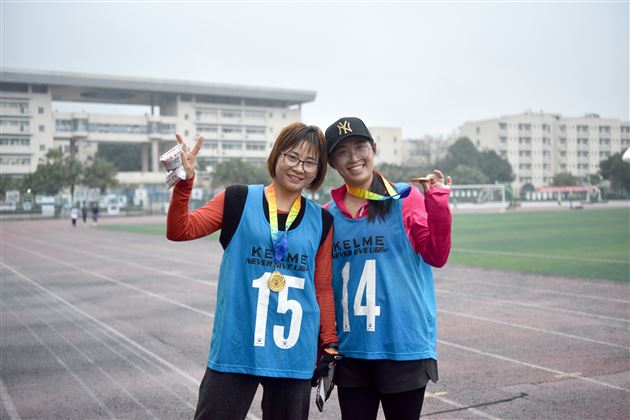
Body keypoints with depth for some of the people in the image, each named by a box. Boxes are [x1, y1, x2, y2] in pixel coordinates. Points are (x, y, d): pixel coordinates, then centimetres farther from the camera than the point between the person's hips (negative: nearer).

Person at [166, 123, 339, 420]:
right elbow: (180, 231, -5)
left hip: (295, 355, 2)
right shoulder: (238, 200, 0)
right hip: (235, 349, -2)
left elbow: (323, 288, 10)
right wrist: (184, 183, -18)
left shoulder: (321, 221, 7)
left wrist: (329, 343, 10)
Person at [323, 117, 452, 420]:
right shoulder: (328, 214, 6)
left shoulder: (406, 198, -3)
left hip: (404, 346, -3)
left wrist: (437, 203, -18)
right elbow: (322, 284, 11)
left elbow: (437, 256, -7)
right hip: (350, 349, 3)